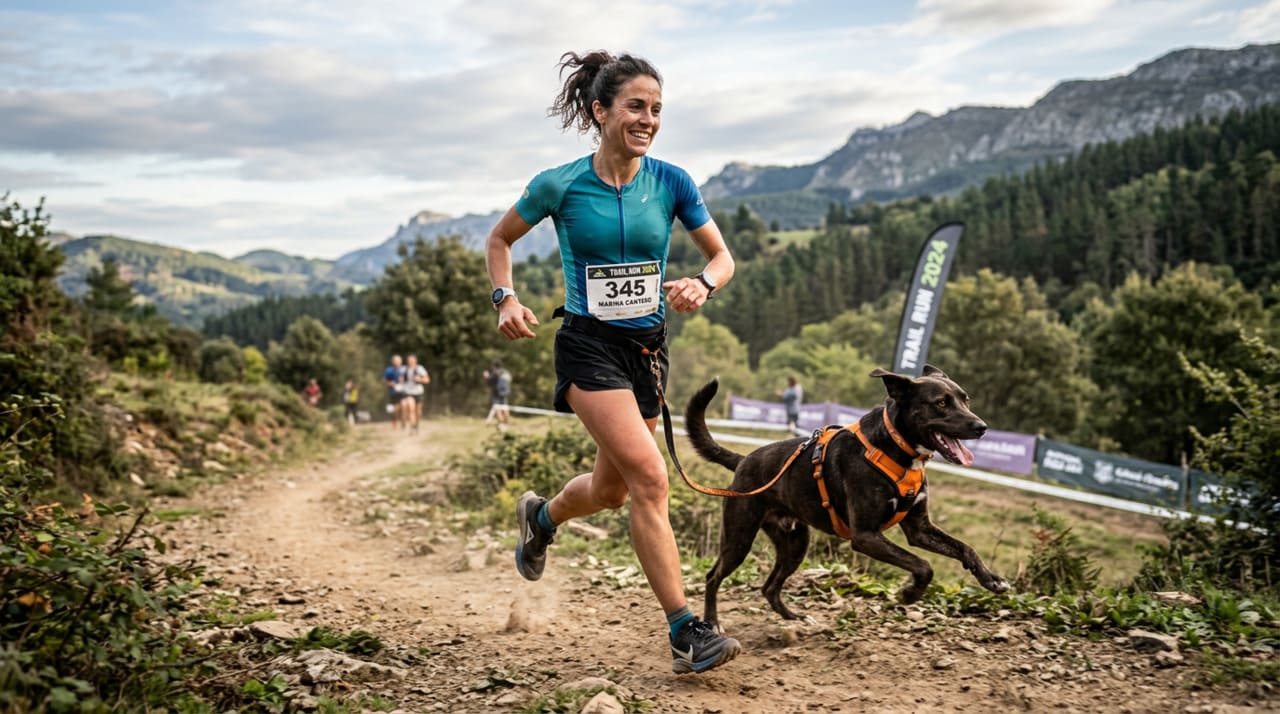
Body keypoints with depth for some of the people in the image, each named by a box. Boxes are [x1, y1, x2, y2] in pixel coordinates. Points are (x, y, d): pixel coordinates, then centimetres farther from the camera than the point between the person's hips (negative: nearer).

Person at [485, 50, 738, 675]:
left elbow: (722, 256, 5)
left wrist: (702, 285, -18)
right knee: (649, 476, -19)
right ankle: (685, 633, -12)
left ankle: (540, 517, 51)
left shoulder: (671, 182, -3)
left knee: (612, 489, 16)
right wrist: (506, 299, -9)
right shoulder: (560, 185, -9)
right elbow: (499, 239, 8)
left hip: (647, 346, 5)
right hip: (589, 345, -4)